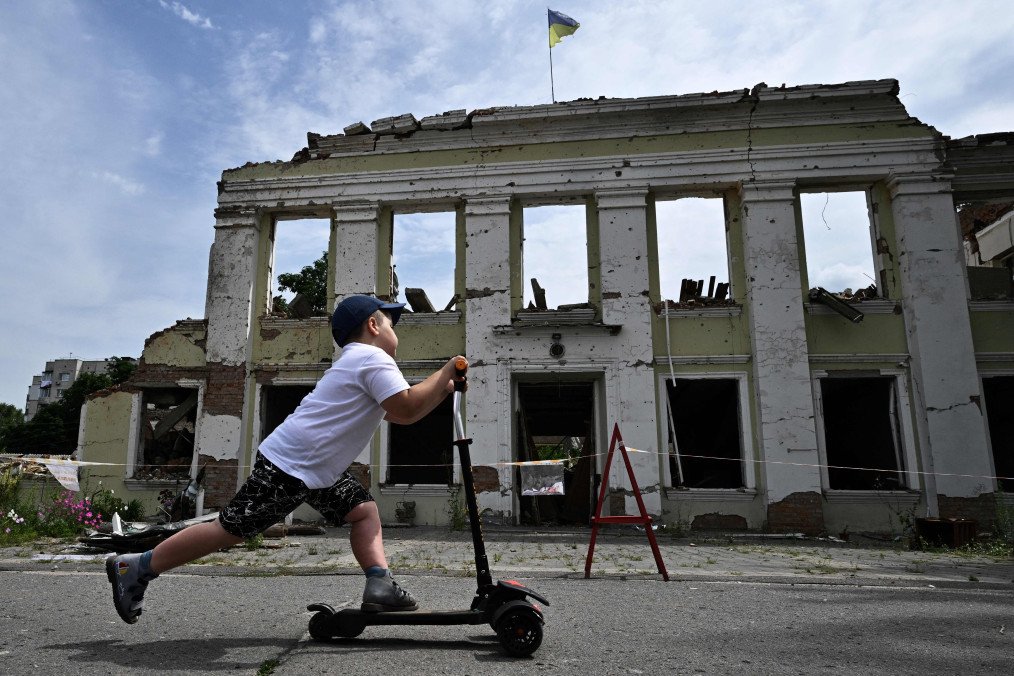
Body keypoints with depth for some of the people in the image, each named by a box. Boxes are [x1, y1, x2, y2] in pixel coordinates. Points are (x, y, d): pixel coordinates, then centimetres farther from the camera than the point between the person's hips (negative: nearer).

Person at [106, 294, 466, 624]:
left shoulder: (356, 360, 19)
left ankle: (379, 584, -4)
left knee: (364, 511, 6)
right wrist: (446, 371, -14)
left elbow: (398, 410, 25)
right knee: (229, 529, 0)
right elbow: (406, 410, -25)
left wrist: (443, 388, 15)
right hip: (288, 465, -10)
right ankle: (135, 568, 14)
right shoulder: (374, 358, -13)